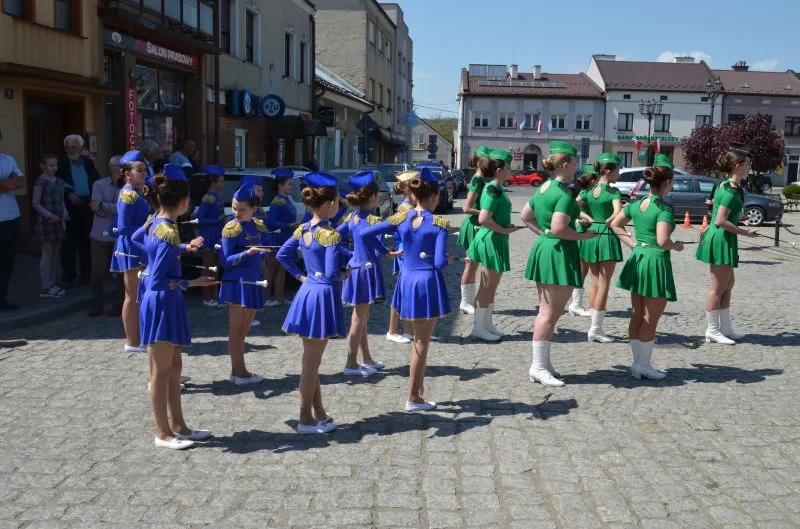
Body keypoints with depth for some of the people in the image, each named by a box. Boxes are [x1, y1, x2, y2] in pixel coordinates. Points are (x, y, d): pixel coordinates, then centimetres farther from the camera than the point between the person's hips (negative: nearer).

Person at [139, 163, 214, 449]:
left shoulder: (157, 223, 6)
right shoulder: (169, 231, -22)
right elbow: (158, 280, -23)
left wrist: (185, 248, 34)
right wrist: (191, 283, -19)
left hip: (163, 303, 10)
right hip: (162, 303, -10)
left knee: (174, 367, 16)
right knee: (162, 371, 2)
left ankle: (178, 425, 26)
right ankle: (163, 433, 14)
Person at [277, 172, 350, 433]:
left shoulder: (302, 229, 4)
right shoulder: (331, 235, -19)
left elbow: (282, 255, 14)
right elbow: (332, 274, -24)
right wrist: (343, 276, -4)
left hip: (307, 293, 8)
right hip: (323, 296, -8)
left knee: (312, 361, 15)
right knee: (311, 363, 2)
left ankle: (319, 413, 27)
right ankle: (306, 419, 13)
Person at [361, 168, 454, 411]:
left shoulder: (401, 218, -1)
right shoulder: (439, 224, -13)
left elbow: (365, 234, -4)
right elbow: (439, 262, -21)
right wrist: (449, 260, 1)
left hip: (407, 280, 5)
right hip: (428, 282, -5)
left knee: (418, 340, 21)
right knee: (421, 343, 5)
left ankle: (418, 388, 28)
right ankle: (413, 398, 12)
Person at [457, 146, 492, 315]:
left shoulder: (481, 180, 11)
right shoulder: (478, 181, -16)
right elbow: (467, 208, -21)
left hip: (478, 226, 9)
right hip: (474, 226, -9)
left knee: (473, 266, 13)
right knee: (471, 266, -2)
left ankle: (469, 301, 20)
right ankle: (465, 303, 6)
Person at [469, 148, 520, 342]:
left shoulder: (497, 188, 10)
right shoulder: (493, 190, -18)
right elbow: (483, 219, -26)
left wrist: (506, 226, 8)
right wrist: (504, 230, -17)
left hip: (494, 240, 10)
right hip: (492, 241, -10)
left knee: (490, 287, 16)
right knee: (487, 287, -1)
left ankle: (486, 324, 25)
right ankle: (479, 328, 8)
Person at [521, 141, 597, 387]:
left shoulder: (543, 189, 11)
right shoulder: (564, 194, -17)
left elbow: (526, 215, 20)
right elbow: (559, 228, -26)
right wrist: (584, 236, -13)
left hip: (542, 248, 10)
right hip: (559, 253, -10)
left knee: (547, 311, 16)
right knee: (550, 313, -3)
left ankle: (542, 362, 23)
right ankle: (539, 366, 2)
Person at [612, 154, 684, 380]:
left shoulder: (636, 204, 5)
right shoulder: (664, 209, -17)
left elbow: (615, 224, 16)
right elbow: (662, 241, -27)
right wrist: (676, 246, -8)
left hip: (637, 258, 7)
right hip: (656, 261, -7)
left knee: (637, 315, 14)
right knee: (651, 319, 5)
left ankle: (637, 362, 22)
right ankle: (644, 364, 12)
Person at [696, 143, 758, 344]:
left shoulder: (725, 185, 10)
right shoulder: (732, 190, -19)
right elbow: (720, 221, -23)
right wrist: (744, 232, -16)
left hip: (719, 238, 10)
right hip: (722, 239, -10)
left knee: (728, 284, 17)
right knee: (718, 287, -1)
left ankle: (725, 328, 25)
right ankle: (713, 330, 9)